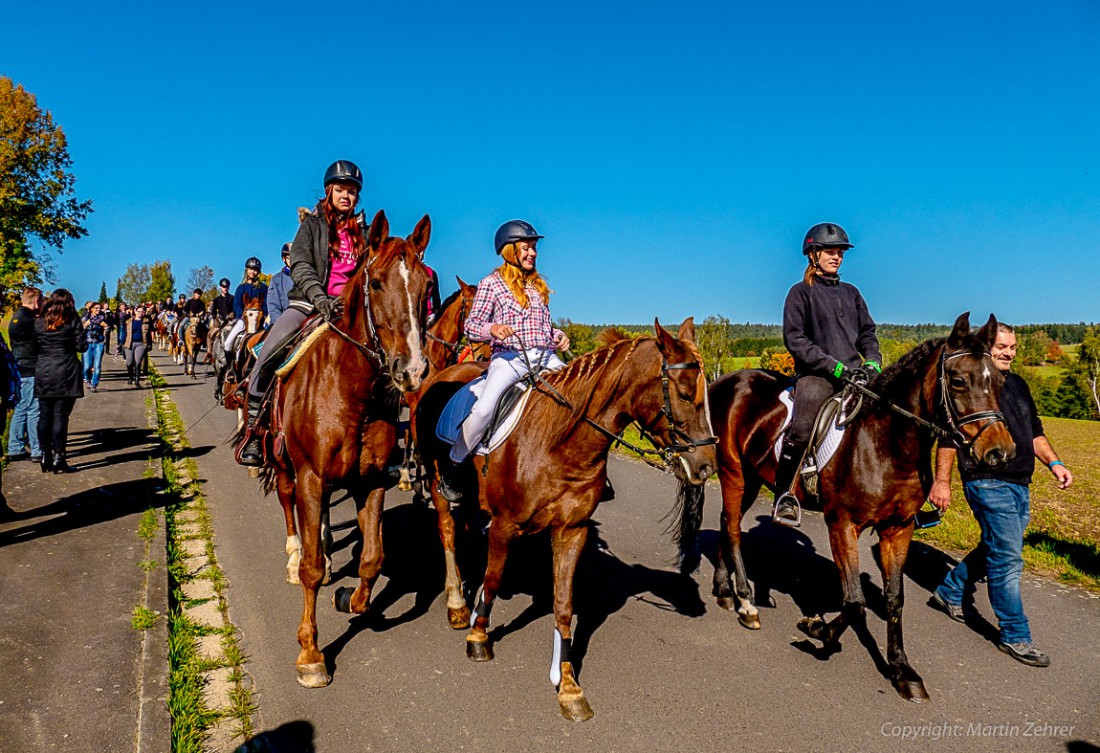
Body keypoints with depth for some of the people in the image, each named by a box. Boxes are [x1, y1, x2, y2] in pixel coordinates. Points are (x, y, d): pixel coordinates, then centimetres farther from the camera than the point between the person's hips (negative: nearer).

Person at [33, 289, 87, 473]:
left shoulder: (39, 321, 7)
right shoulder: (72, 320, -4)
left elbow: (35, 347, 9)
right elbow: (82, 346, -5)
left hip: (43, 374, 3)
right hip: (65, 374, -3)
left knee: (45, 416, 10)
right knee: (60, 416, -2)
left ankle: (45, 457, 13)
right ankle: (58, 458, 0)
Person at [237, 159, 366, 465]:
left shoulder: (361, 233, 14)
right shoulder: (312, 224, 5)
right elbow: (299, 265, -9)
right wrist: (319, 296, -27)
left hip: (346, 309, 3)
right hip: (308, 303, -3)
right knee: (268, 354, -22)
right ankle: (254, 426, -9)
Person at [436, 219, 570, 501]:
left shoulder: (538, 284, 22)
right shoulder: (492, 283, 5)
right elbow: (471, 326, 1)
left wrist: (558, 336, 10)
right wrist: (492, 328, -20)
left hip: (545, 356, 6)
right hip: (509, 357, -6)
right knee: (484, 409, -28)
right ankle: (452, 467, -7)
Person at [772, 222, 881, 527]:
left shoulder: (851, 293, 22)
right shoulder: (801, 292, 5)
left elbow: (867, 333, 22)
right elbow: (794, 339, -5)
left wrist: (873, 362, 0)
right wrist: (834, 366, -14)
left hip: (854, 373, 6)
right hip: (815, 374, -5)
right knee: (802, 427, -28)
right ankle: (784, 494, -15)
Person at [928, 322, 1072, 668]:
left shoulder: (1018, 384, 16)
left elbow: (1035, 432, 23)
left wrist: (1053, 462, 9)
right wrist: (941, 481, -17)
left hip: (1020, 486, 9)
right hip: (988, 483, -9)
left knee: (995, 550, 17)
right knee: (1008, 559, -5)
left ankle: (949, 592, 35)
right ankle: (1014, 636, 5)